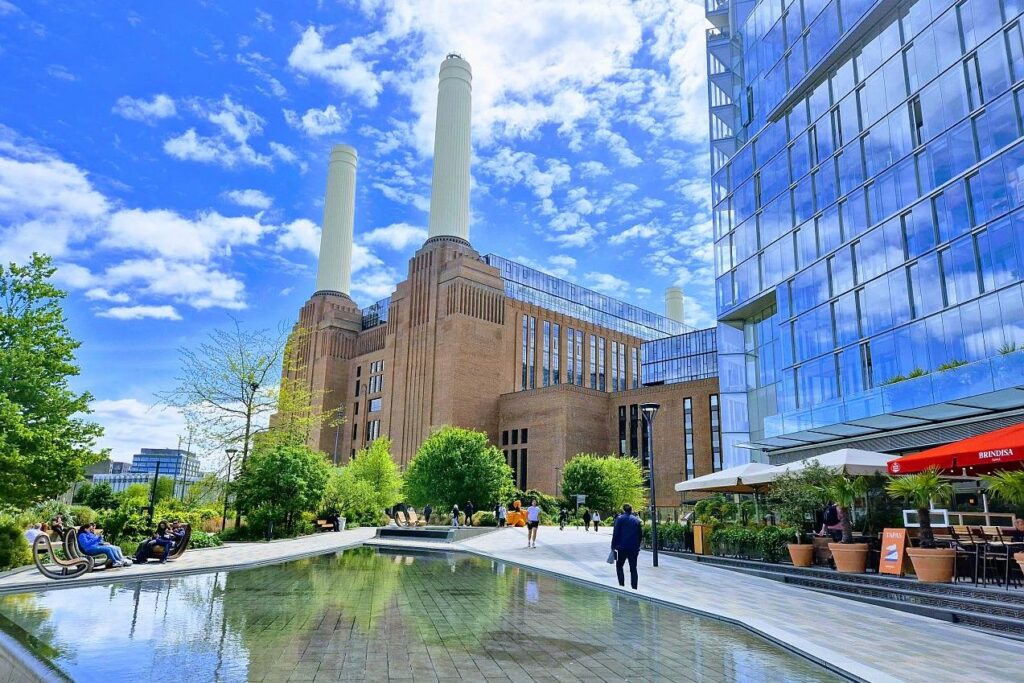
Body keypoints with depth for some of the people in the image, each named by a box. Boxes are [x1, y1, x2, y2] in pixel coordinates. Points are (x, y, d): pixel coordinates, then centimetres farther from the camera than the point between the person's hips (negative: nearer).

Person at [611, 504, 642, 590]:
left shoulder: (620, 518, -5)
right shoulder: (637, 520, 8)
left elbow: (615, 533, -8)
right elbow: (641, 535, 12)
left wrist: (613, 546, -3)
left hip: (622, 547, -3)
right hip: (634, 548, 3)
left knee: (619, 566, 11)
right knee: (633, 569, 8)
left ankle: (622, 585, 0)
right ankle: (634, 588, 6)